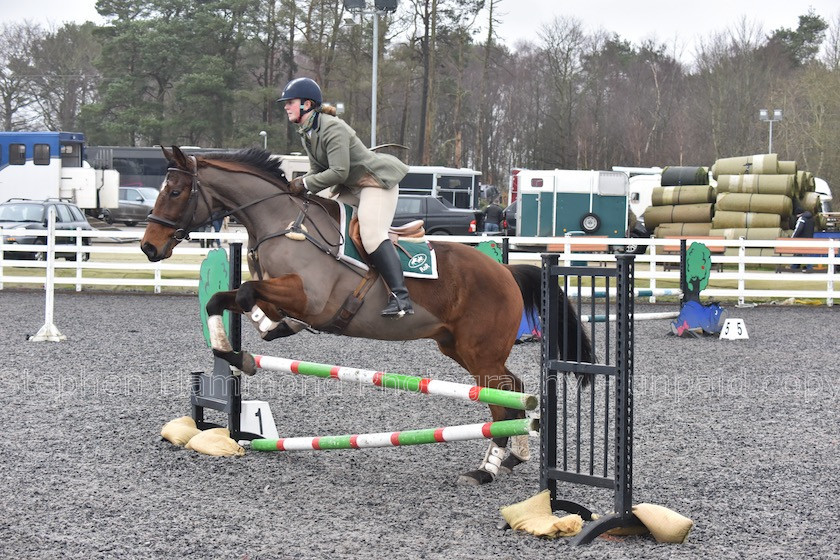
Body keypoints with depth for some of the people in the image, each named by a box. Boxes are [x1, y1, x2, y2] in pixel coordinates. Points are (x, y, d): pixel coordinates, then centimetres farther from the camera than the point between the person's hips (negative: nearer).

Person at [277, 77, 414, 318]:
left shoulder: (332, 128, -23)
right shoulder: (306, 133, 8)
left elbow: (339, 172, -28)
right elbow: (318, 170, 10)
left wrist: (305, 184, -21)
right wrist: (297, 185, -9)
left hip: (376, 181, -11)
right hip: (352, 188, 11)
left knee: (372, 235, -26)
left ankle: (401, 298, -35)